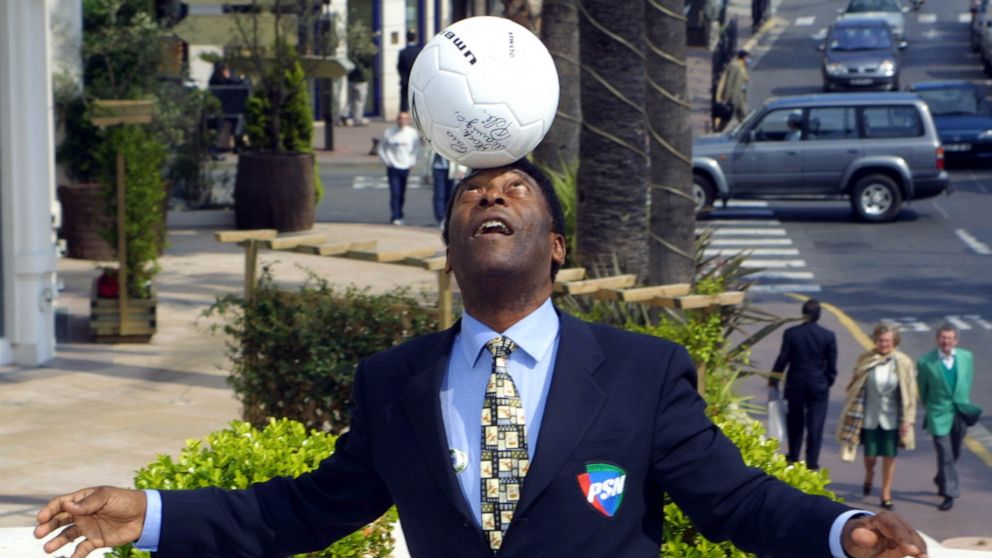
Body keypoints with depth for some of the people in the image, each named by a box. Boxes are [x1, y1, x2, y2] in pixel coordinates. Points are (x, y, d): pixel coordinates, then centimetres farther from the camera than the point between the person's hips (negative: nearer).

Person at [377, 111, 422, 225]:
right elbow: (381, 148, 5)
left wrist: (412, 161, 1)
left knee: (402, 194, 10)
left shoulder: (413, 133, -1)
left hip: (406, 167, 2)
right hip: (393, 168, -2)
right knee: (395, 193, -11)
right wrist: (386, 161, -3)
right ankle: (395, 217, -12)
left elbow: (417, 148, 10)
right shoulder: (389, 133, -3)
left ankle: (399, 216, 23)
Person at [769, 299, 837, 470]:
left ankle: (793, 457, 27)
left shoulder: (791, 333, -10)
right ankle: (812, 463, 4)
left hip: (795, 385, 1)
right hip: (818, 387, -1)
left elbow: (783, 359, -6)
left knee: (795, 423, 18)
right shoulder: (828, 336, -9)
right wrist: (828, 382, 12)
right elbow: (832, 364, -4)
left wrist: (773, 380, 7)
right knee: (815, 426, 4)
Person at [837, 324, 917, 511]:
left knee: (889, 457, 5)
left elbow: (909, 393, -3)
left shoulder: (903, 363, -7)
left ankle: (886, 494, 20)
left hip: (891, 417, -1)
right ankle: (869, 475, 42)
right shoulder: (865, 361, -5)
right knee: (870, 455, 7)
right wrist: (855, 415, 1)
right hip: (869, 416, 1)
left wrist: (907, 420, -5)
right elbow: (856, 389, 2)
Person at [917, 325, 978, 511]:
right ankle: (949, 494, 1)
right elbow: (922, 390, 2)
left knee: (954, 453, 16)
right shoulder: (926, 362, -12)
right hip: (939, 415, -4)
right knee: (945, 455, -6)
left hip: (960, 413, 4)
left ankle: (941, 480, 42)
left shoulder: (966, 357, -1)